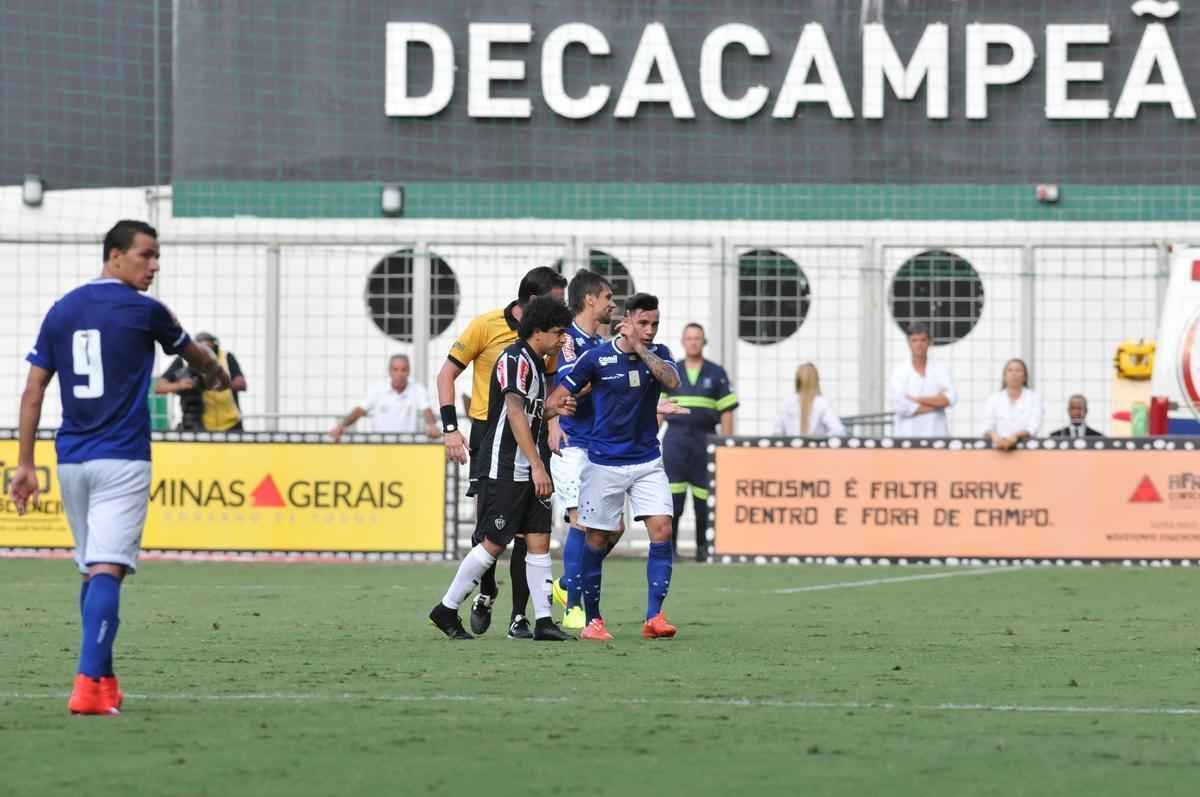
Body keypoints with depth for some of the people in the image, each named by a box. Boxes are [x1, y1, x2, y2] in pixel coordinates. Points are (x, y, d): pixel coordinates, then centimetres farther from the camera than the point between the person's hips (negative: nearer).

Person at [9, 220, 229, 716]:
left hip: (71, 460, 6)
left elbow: (33, 391, 8)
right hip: (121, 460, -6)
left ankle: (103, 682, 21)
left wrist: (25, 464, 11)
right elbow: (194, 356, 16)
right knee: (107, 570, -12)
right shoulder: (143, 311, -3)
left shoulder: (61, 311, 10)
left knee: (93, 571, 17)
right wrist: (219, 377, 39)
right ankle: (88, 683, -25)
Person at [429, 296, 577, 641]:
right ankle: (446, 609, 7)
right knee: (493, 544, -6)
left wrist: (553, 408, 7)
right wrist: (537, 466, -28)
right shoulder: (515, 360, -14)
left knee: (539, 541, 2)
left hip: (530, 472, 9)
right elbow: (515, 415, -23)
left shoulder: (537, 365, 16)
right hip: (504, 468, -9)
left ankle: (543, 621, 1)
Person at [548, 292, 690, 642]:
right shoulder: (597, 358, -8)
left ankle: (654, 617, -12)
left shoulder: (658, 354, 2)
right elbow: (559, 395, -3)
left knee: (662, 530, -12)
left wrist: (641, 348, -18)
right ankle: (592, 620, 15)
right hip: (604, 463, -3)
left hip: (647, 461, 3)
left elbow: (672, 381, -18)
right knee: (597, 539, 3)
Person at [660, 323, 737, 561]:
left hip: (704, 439, 0)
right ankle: (668, 546, 0)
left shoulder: (716, 374, 7)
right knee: (672, 497, -6)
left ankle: (703, 547, 10)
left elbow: (726, 412, 6)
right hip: (675, 439, 0)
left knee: (704, 497, 0)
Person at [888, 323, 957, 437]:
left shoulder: (940, 369, 10)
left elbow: (951, 398, -4)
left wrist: (917, 399, -10)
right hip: (907, 435, -2)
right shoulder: (899, 371, 3)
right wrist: (937, 403, -5)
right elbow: (899, 405, -10)